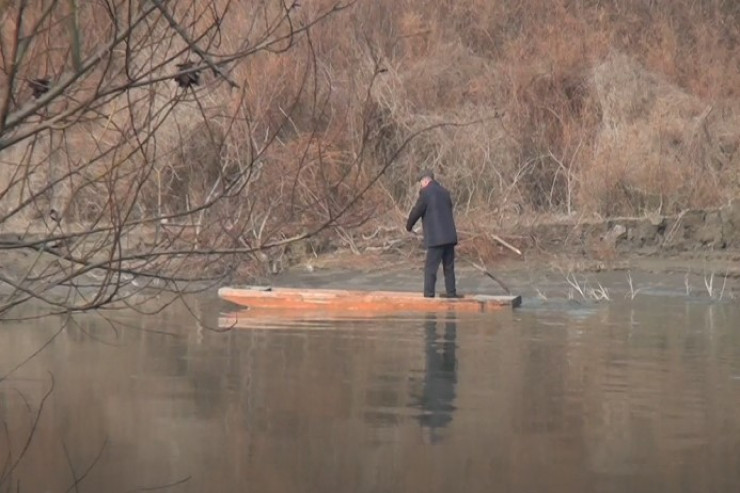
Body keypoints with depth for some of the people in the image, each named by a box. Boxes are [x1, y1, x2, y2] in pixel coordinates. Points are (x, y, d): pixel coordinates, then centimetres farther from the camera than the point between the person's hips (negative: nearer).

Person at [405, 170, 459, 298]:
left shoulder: (426, 192, -7)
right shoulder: (445, 192, 13)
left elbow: (416, 211, -6)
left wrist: (409, 226, 12)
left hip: (435, 238, -7)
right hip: (449, 236, 7)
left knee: (430, 267, -5)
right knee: (449, 267, 12)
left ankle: (429, 294, -9)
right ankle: (451, 293, 12)